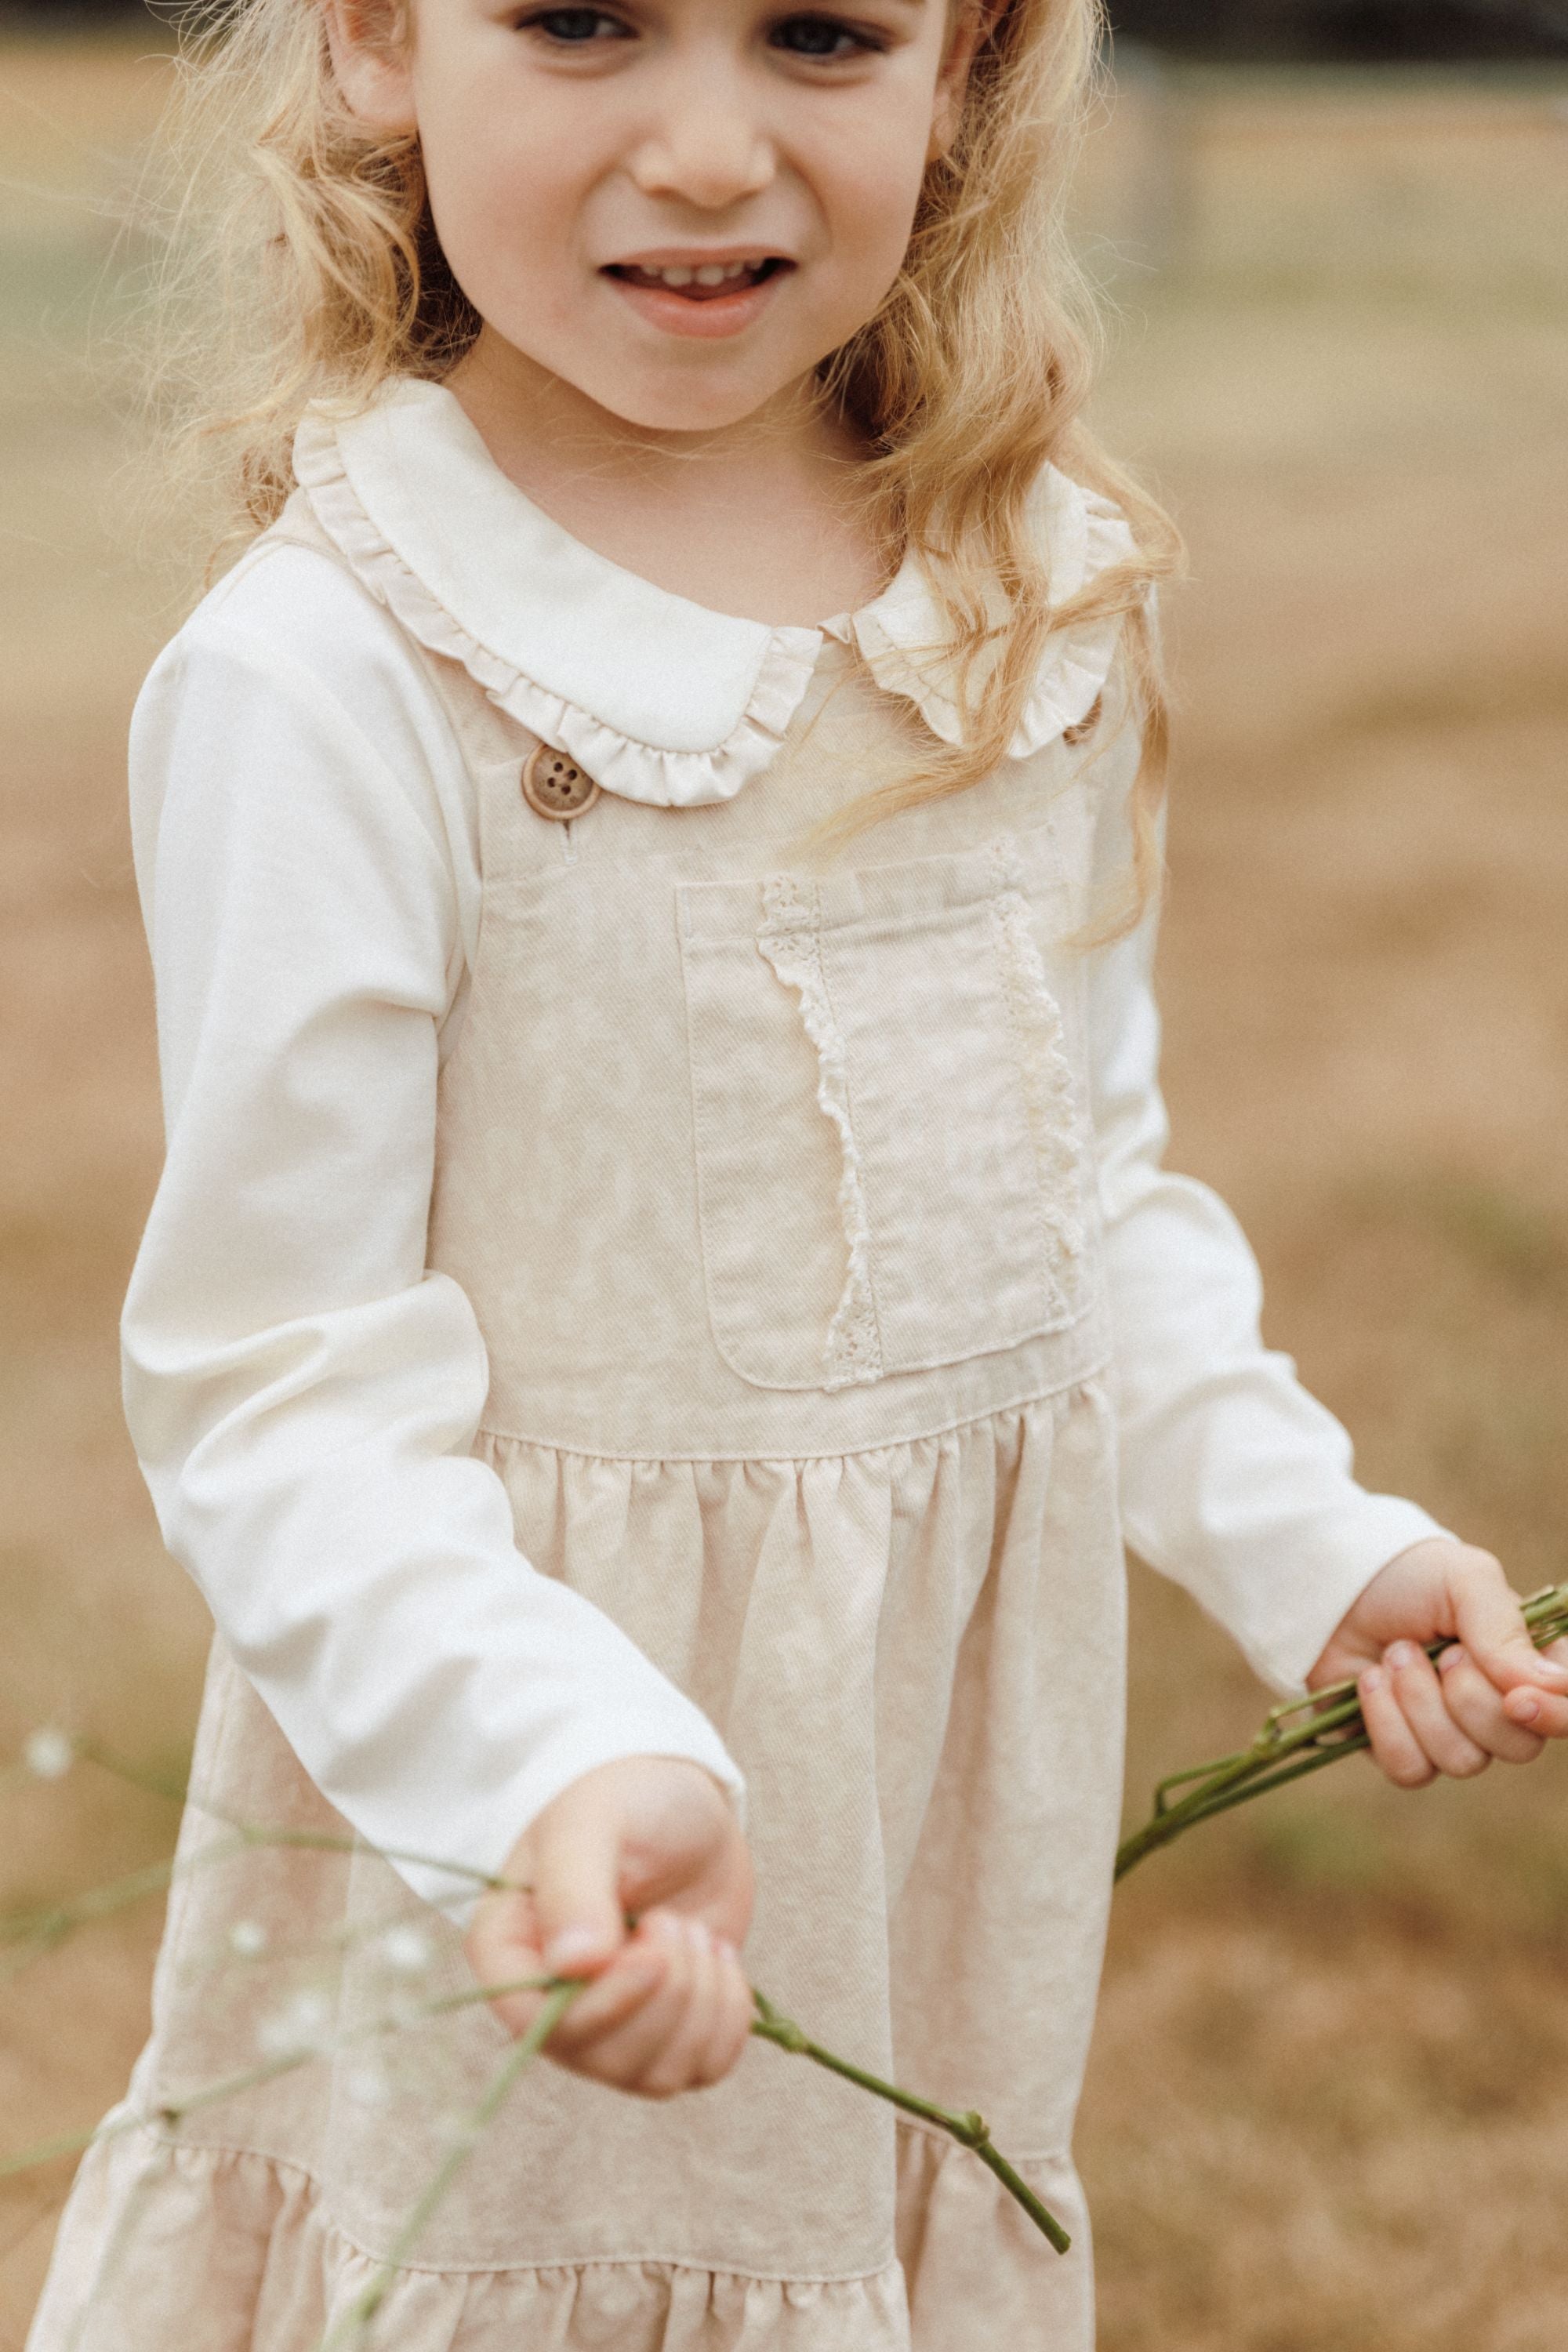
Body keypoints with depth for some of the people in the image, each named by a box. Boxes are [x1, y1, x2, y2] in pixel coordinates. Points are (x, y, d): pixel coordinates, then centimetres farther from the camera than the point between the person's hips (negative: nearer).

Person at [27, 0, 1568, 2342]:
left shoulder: (1050, 605, 1)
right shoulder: (334, 674, -19)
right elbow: (280, 1390, -18)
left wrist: (1307, 1534, 2)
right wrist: (561, 1766, -32)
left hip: (957, 1779, 6)